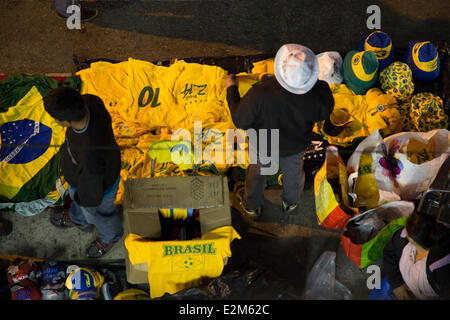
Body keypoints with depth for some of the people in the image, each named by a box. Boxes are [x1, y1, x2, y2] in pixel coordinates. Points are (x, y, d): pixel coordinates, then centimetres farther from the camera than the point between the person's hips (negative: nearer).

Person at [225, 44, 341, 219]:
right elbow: (326, 112, -12)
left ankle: (252, 206, 58)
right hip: (296, 145, 2)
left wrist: (231, 89, -11)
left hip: (263, 145, -1)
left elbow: (240, 121, -24)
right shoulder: (318, 94, -36)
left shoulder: (259, 95, -43)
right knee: (293, 172, 34)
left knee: (257, 171, 30)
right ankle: (291, 203, 63)